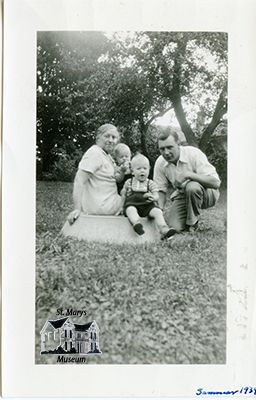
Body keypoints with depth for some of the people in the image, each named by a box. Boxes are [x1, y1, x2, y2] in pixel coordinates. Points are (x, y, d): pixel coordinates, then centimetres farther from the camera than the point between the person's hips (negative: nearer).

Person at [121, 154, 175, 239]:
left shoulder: (150, 183, 12)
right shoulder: (129, 182, 14)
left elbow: (156, 196, 2)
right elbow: (123, 194, 22)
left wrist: (153, 198, -23)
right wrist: (123, 204, 6)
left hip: (147, 206, 1)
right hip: (132, 204, -1)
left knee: (157, 212, -27)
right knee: (130, 210, -36)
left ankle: (164, 230, -39)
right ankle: (136, 223, -62)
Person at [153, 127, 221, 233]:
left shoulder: (194, 154, -23)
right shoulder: (160, 163, -8)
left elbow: (216, 183, -30)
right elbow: (160, 190, -2)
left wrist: (188, 174, -38)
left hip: (206, 193, -3)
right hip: (181, 196, 4)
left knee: (192, 186, -38)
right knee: (173, 226, -21)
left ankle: (192, 223, -13)